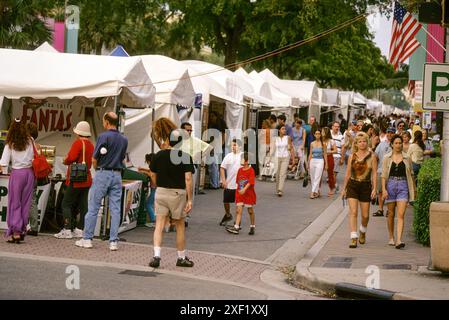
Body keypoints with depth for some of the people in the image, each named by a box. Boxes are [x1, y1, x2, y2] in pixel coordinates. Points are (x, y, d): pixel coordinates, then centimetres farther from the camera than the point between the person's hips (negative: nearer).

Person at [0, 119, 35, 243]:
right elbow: (36, 157, 3)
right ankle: (22, 230, 12)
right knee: (25, 203, 9)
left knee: (14, 203, 3)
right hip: (29, 172, 3)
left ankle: (15, 231, -5)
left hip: (17, 173, -3)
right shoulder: (30, 141, 1)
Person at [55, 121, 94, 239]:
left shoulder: (78, 143, -13)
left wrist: (65, 161, -2)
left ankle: (67, 230, -8)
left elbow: (71, 158, -21)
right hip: (87, 180, 8)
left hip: (76, 180, -8)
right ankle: (80, 229, 11)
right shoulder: (91, 145, 12)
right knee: (83, 205, 9)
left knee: (66, 204, -3)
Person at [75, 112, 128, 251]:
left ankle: (87, 239, 5)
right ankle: (113, 241, 2)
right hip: (117, 174, 5)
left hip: (102, 173, -5)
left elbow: (94, 159, -6)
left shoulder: (103, 137, -9)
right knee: (115, 209, 4)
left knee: (93, 208, 3)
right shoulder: (124, 140, 8)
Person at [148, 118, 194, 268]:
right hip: (178, 194, -1)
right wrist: (189, 199, -10)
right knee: (180, 226, 12)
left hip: (161, 192, 2)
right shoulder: (185, 157, -9)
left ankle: (156, 256, -12)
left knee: (159, 225, 2)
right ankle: (181, 257, 23)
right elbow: (188, 179, -13)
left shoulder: (159, 156, -1)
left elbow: (153, 175, 7)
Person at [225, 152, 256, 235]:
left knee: (250, 211, 8)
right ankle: (236, 227, -8)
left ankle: (252, 227, 23)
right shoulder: (240, 170, 7)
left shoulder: (251, 170, -13)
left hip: (249, 194, -5)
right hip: (240, 193, 5)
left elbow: (251, 182, -24)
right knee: (238, 210, -3)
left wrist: (244, 189, -36)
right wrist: (238, 190, 11)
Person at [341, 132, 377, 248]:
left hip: (366, 186, 0)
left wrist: (375, 188, -9)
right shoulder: (352, 156, 5)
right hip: (352, 185, 0)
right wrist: (344, 188, 13)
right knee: (353, 212, -12)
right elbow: (348, 173, 11)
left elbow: (374, 174, -1)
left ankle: (363, 232, 37)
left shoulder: (371, 156, 0)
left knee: (365, 215, 7)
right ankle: (354, 238, -12)